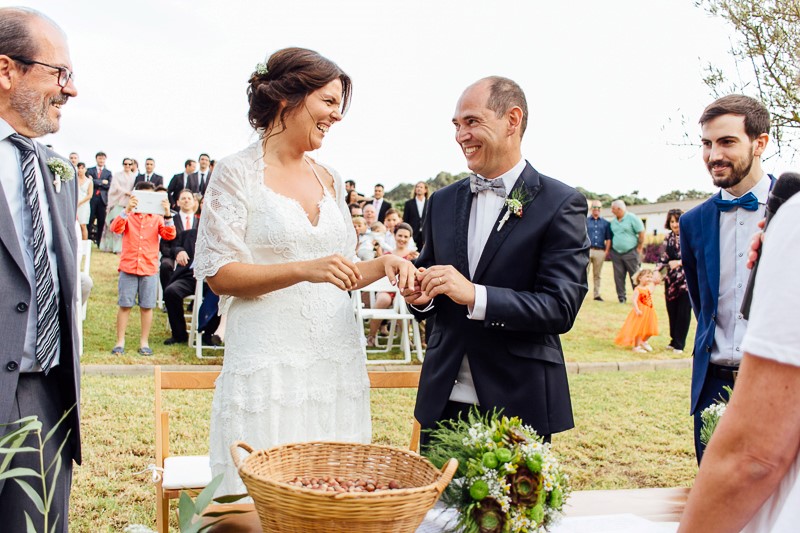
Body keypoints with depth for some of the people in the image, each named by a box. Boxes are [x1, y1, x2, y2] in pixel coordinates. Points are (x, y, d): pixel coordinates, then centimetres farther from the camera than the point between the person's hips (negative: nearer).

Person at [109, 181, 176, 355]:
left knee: (147, 306, 4)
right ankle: (120, 342, 9)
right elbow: (115, 228, -14)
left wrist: (168, 215, -23)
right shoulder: (128, 216, 5)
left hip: (149, 269, 1)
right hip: (128, 267, -1)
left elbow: (169, 235, -7)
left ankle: (144, 342, 13)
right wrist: (127, 209, -28)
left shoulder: (157, 218, 7)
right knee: (124, 305, 1)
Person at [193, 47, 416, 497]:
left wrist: (383, 264, -1)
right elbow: (219, 274, -9)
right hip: (269, 367, -5)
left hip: (338, 360, 5)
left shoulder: (330, 180, 13)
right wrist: (304, 269, -20)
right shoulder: (237, 173, -3)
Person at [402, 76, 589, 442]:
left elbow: (561, 307, -14)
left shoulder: (560, 204, -7)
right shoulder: (442, 202, 9)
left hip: (518, 402, -4)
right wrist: (421, 295, -6)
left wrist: (475, 295, -25)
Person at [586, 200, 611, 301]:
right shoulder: (585, 221, 7)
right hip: (587, 250, -2)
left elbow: (608, 239, 11)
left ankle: (597, 294, 13)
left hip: (600, 251, 2)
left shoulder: (605, 223, 13)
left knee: (597, 275, 8)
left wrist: (606, 251, 1)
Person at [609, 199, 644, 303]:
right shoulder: (613, 221, 11)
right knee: (618, 277, 5)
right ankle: (621, 297, 12)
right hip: (616, 253, 5)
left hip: (631, 253, -5)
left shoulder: (632, 218, -7)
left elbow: (641, 234, -7)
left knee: (635, 276, -2)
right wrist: (609, 249, 12)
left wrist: (639, 249, -7)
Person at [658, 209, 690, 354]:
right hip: (672, 279, 5)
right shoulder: (668, 238, 9)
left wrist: (680, 262, -18)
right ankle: (674, 341, 20)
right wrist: (657, 270, 1)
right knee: (672, 311, 7)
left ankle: (679, 344, 6)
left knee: (683, 312, -2)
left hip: (687, 279, -5)